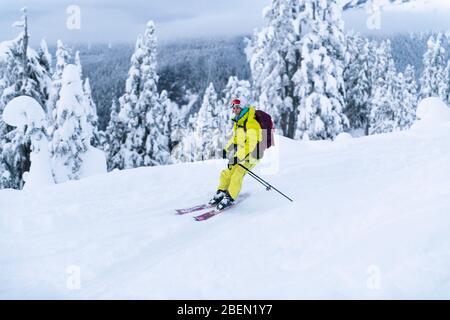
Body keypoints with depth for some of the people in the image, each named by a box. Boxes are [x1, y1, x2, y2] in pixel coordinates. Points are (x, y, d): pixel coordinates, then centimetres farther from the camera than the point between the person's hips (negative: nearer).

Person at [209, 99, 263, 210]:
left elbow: (250, 145, -29)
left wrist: (238, 157, -32)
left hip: (251, 155, -8)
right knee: (227, 173, 4)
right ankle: (221, 192, 19)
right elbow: (235, 138, 21)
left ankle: (229, 198, -10)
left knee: (237, 175, -19)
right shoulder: (238, 123, 6)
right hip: (240, 154, 9)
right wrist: (226, 149, 10)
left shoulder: (251, 125, -24)